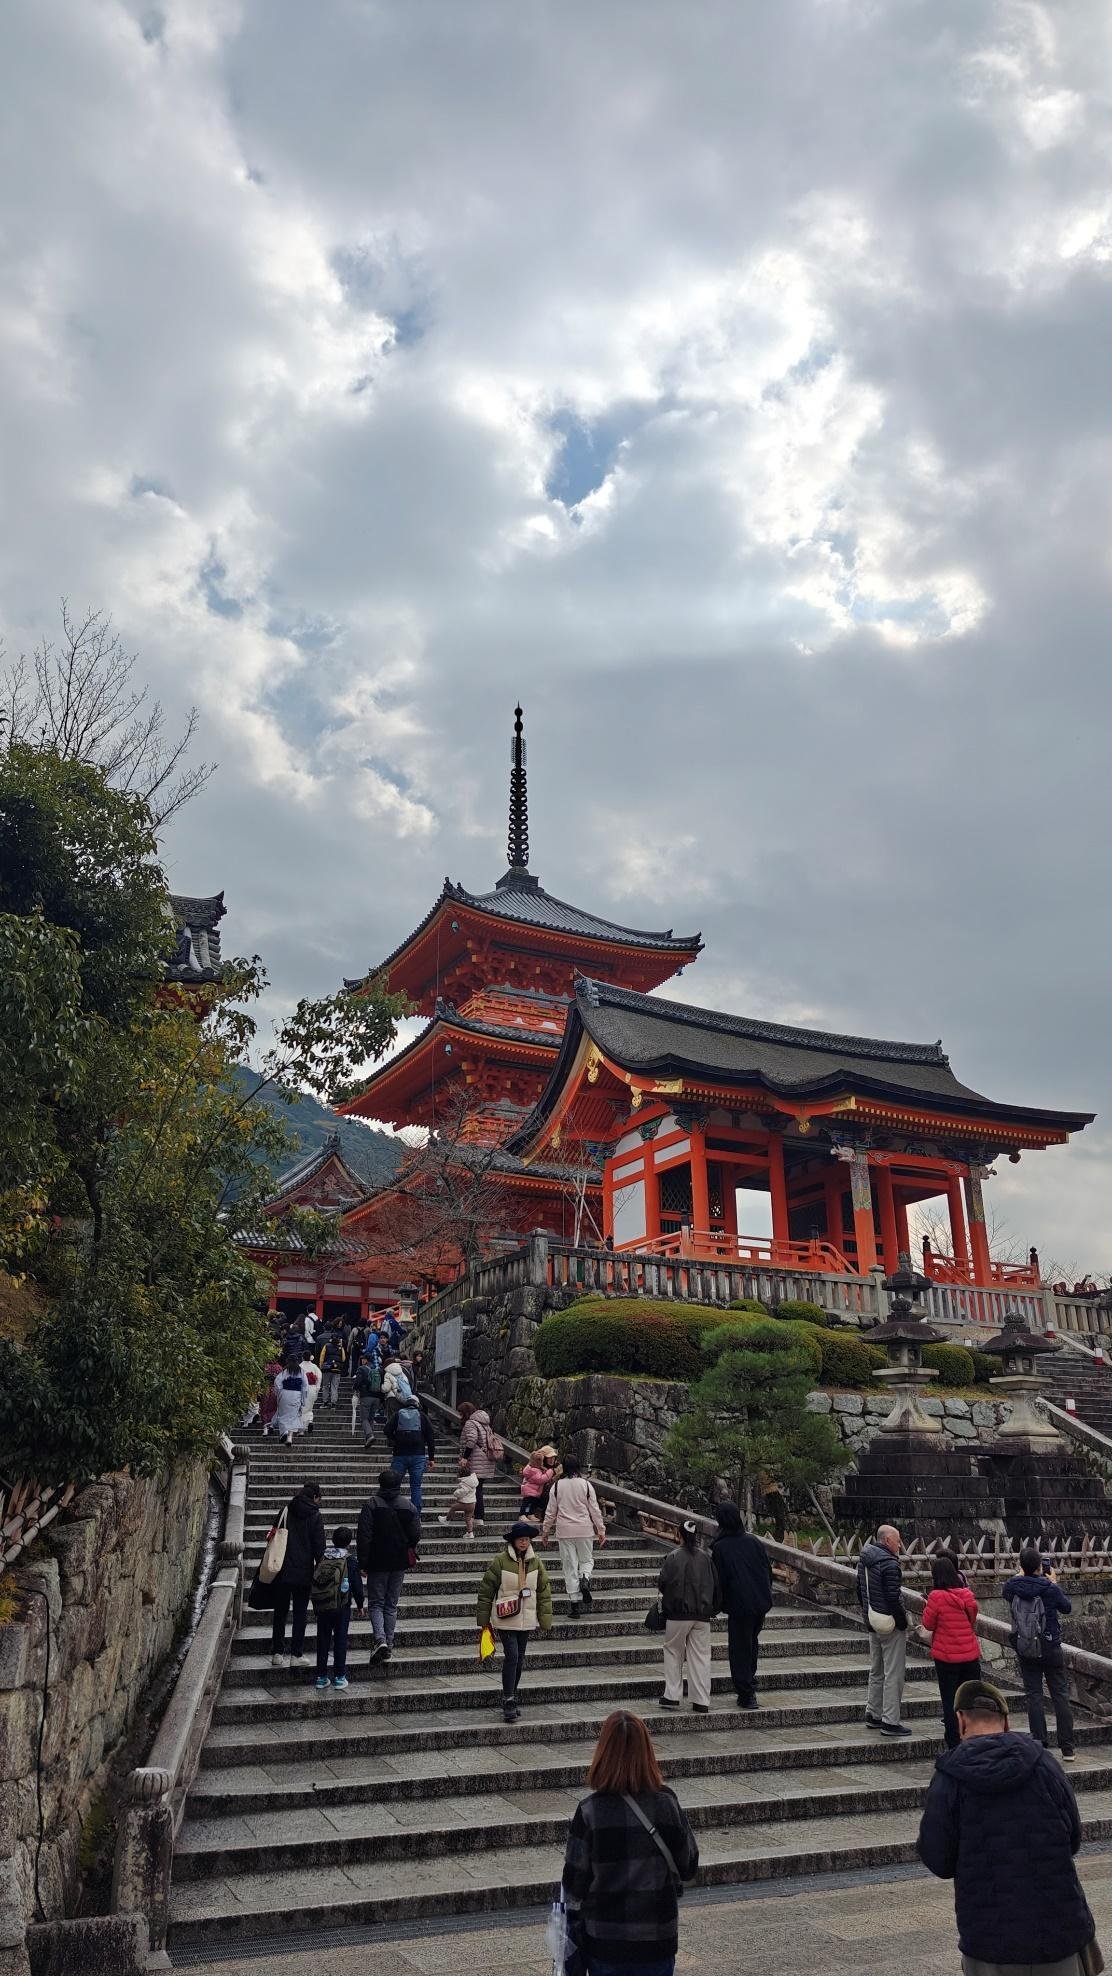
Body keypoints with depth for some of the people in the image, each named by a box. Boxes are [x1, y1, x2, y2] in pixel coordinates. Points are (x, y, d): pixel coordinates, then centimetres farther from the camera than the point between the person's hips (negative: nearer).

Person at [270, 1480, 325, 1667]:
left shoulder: (286, 1511, 5)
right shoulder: (315, 1516, -6)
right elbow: (319, 1546, -7)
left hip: (282, 1570, 3)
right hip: (304, 1572, -3)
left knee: (280, 1612, 12)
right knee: (300, 1613, 6)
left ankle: (277, 1654, 12)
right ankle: (296, 1655, 7)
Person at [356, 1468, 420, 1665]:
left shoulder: (371, 1505, -9)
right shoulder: (409, 1507, 0)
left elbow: (363, 1536, -11)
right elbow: (415, 1536, 3)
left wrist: (363, 1562, -5)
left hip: (377, 1563, -3)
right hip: (399, 1564, 3)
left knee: (376, 1604, 6)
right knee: (392, 1605, 15)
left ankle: (380, 1639, -15)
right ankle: (388, 1645, 15)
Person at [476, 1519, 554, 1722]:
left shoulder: (535, 1562, 2)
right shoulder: (500, 1561, -11)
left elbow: (544, 1592, 9)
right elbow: (486, 1591, -5)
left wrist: (546, 1620, 6)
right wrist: (483, 1620, -2)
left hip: (526, 1620, 5)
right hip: (505, 1619, -4)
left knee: (519, 1659, 12)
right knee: (511, 1657, -13)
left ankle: (512, 1697, 27)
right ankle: (509, 1701, -6)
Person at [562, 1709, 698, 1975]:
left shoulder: (589, 1811, -17)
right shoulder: (667, 1804, -12)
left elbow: (575, 1879, -8)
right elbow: (689, 1868, 0)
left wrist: (574, 1921, 8)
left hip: (605, 1936, -1)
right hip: (659, 1937, 1)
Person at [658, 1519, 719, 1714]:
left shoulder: (673, 1556, -9)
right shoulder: (706, 1557, 3)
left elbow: (662, 1582, -11)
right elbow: (717, 1586, 8)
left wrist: (666, 1598, 11)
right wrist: (712, 1609, 18)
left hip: (678, 1613, -3)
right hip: (703, 1614, 3)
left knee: (673, 1651, 13)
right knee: (701, 1656, 7)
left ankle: (672, 1696, 11)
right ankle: (702, 1702, 5)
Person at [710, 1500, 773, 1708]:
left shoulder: (719, 1548, -12)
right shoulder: (754, 1541, -1)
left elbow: (718, 1580, -9)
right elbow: (768, 1571, 5)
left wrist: (719, 1604, 6)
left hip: (739, 1606, -5)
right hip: (761, 1603, 5)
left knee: (739, 1648, 7)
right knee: (752, 1643, 23)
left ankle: (746, 1694, 8)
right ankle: (750, 1684, 28)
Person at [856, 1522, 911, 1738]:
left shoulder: (864, 1560, 9)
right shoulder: (889, 1563, -20)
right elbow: (893, 1598, -22)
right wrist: (903, 1623, -12)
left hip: (872, 1623, 9)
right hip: (891, 1626, -9)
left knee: (876, 1671, 19)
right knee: (893, 1674, -1)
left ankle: (873, 1714, 28)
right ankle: (890, 1722, 2)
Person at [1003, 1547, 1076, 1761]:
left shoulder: (1012, 1588, -9)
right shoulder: (1049, 1589, -15)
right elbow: (1067, 1608, 4)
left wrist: (1021, 1576, 16)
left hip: (1025, 1651, 2)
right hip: (1050, 1648, -1)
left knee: (1033, 1696, 7)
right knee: (1061, 1695, 9)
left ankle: (1040, 1746, 6)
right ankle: (1067, 1749, 11)